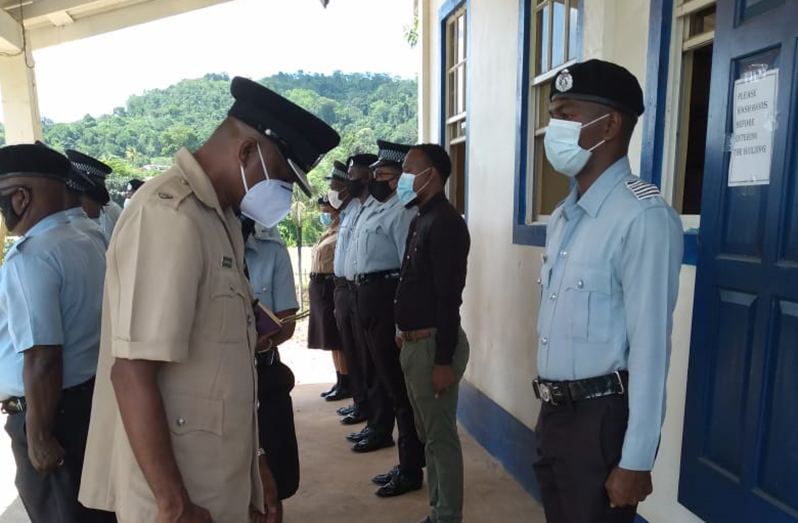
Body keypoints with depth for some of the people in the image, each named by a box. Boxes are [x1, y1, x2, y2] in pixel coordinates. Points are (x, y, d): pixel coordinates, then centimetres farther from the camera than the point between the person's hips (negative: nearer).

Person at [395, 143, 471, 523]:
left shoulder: (445, 222, -15)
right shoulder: (421, 219, 13)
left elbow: (449, 297, -21)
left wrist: (444, 359, -22)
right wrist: (404, 334, 17)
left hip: (433, 344, -10)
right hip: (414, 343, 10)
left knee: (441, 437, 3)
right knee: (428, 434, 18)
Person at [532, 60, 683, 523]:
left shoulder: (643, 216, -19)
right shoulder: (563, 218, 8)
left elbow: (650, 347, -20)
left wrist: (635, 461, -16)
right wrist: (550, 411, 12)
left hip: (603, 419, -8)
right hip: (555, 412, 8)